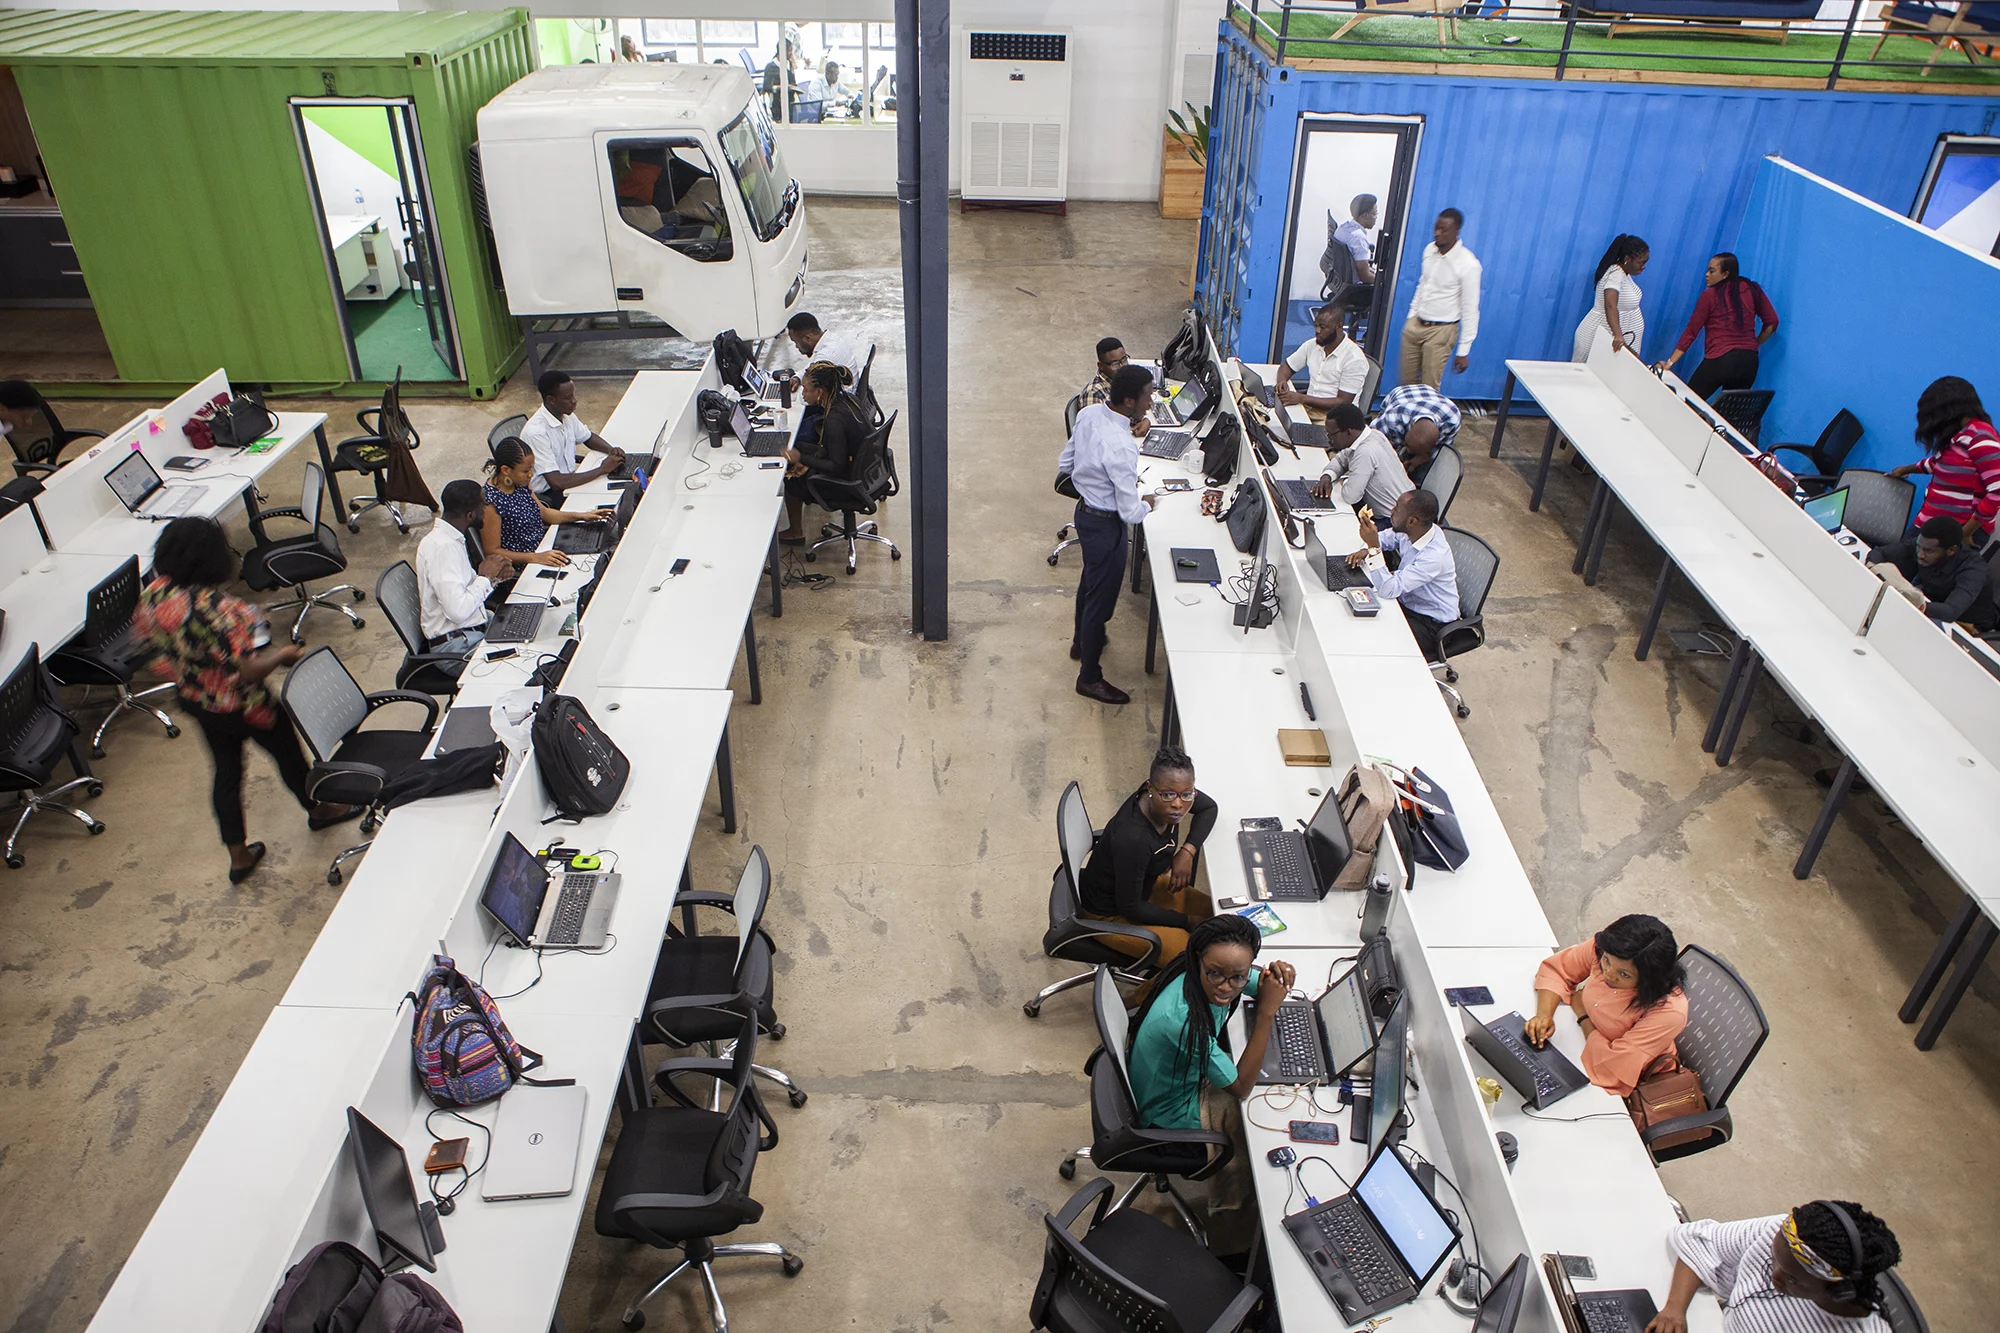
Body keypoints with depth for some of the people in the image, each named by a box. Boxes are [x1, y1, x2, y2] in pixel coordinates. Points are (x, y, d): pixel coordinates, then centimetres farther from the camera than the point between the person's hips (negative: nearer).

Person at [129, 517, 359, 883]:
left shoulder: (152, 595, -12)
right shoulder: (221, 609, -36)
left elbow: (141, 642, 5)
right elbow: (251, 670, -33)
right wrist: (286, 653, -16)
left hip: (196, 703, 6)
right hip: (243, 706, -6)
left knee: (226, 770, 21)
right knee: (287, 753, 21)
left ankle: (239, 856, 34)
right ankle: (318, 809, 48)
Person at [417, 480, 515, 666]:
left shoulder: (449, 538, 9)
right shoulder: (442, 547, -20)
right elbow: (458, 611, -26)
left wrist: (494, 576, 0)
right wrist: (485, 576, -13)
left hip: (475, 628, 10)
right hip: (456, 646, -10)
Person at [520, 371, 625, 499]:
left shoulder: (567, 416, -1)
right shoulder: (536, 432, -25)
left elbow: (589, 437, 20)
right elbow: (556, 482, -30)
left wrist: (611, 449, -3)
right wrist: (602, 469, -26)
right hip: (549, 494, -8)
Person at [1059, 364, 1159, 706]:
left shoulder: (1088, 414, -9)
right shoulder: (1121, 449, -33)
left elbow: (1064, 463, 6)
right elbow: (1130, 513, -27)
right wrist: (1147, 503, -6)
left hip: (1085, 510, 9)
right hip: (1105, 524, -9)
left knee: (1089, 581, 31)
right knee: (1101, 599, 9)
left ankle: (1081, 640, 55)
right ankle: (1089, 678, 26)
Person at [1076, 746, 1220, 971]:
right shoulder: (1133, 839, -40)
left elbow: (1208, 807, 4)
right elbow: (1130, 907, -27)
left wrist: (1188, 850, -14)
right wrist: (1187, 921, -16)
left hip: (1143, 883, 8)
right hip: (1111, 913, -8)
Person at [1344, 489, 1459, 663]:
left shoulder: (1435, 556, -33)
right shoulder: (1412, 532, -9)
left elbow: (1388, 590, -37)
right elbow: (1385, 538, 15)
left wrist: (1374, 548, -41)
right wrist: (1366, 549, -7)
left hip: (1431, 625, -8)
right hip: (1406, 603, 8)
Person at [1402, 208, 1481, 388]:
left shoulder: (1468, 264, -18)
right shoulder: (1429, 250, 2)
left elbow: (1470, 310, -14)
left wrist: (1463, 351, -14)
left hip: (1441, 331, -6)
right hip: (1415, 324, 6)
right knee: (1407, 383, 8)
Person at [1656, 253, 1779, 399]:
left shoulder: (1710, 295, -3)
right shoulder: (1753, 290, 8)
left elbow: (1691, 331, -1)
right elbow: (1772, 322, 7)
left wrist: (1670, 362, 3)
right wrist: (1754, 345, 20)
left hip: (1720, 361, -5)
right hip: (1749, 362, 5)